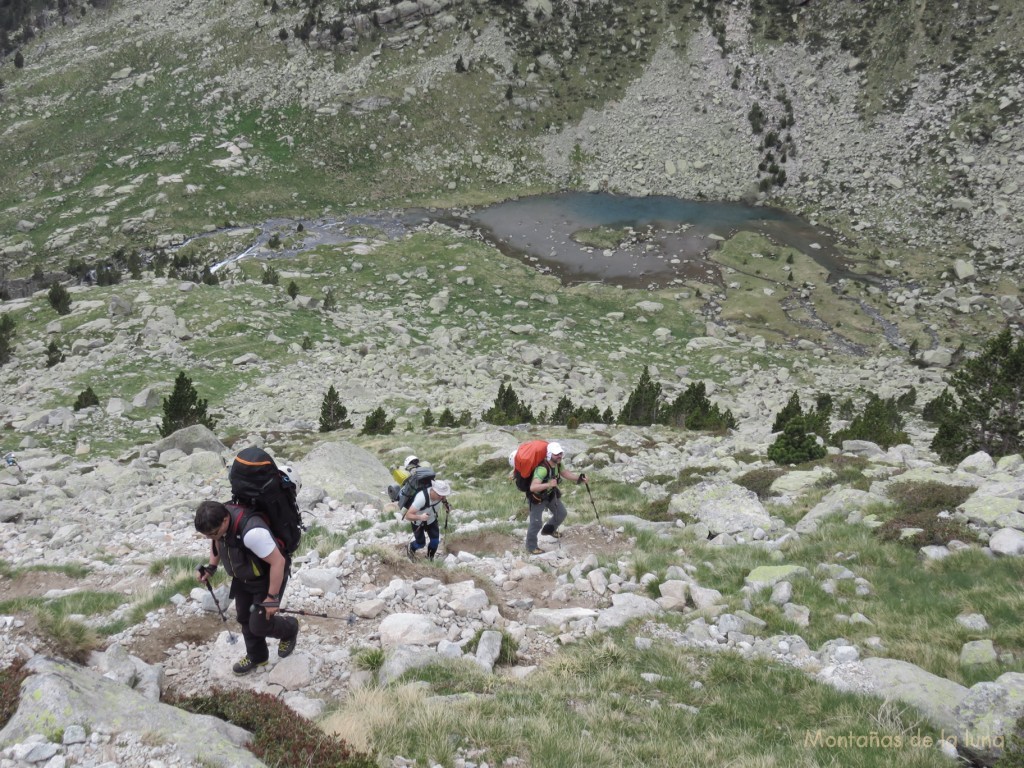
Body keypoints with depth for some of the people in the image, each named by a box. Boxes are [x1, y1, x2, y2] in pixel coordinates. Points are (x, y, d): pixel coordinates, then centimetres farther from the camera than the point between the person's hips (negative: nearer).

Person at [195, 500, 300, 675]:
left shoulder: (252, 532, -43)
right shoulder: (217, 520, -18)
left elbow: (278, 562, -34)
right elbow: (218, 541, 8)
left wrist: (272, 598, -27)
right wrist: (211, 567, -3)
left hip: (268, 579, -7)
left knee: (258, 625, -3)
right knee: (244, 618, 17)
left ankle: (290, 629, 28)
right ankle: (256, 656, 40)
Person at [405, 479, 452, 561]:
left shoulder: (441, 495, -27)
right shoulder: (421, 498, -44)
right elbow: (408, 516, -42)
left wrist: (446, 506, -25)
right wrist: (420, 517, -60)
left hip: (431, 519, 4)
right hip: (418, 522, -4)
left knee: (435, 540, -3)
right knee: (421, 543, 3)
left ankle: (430, 558, 27)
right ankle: (410, 548, 38)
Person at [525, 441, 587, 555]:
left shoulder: (557, 463, -15)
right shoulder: (542, 469, -40)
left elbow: (565, 473, 3)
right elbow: (533, 487, -49)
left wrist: (579, 478, -13)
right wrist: (549, 484, -63)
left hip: (550, 494, 8)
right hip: (537, 497, -8)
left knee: (562, 513, 20)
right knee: (536, 524, 2)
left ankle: (549, 530, 48)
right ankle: (531, 547, 26)